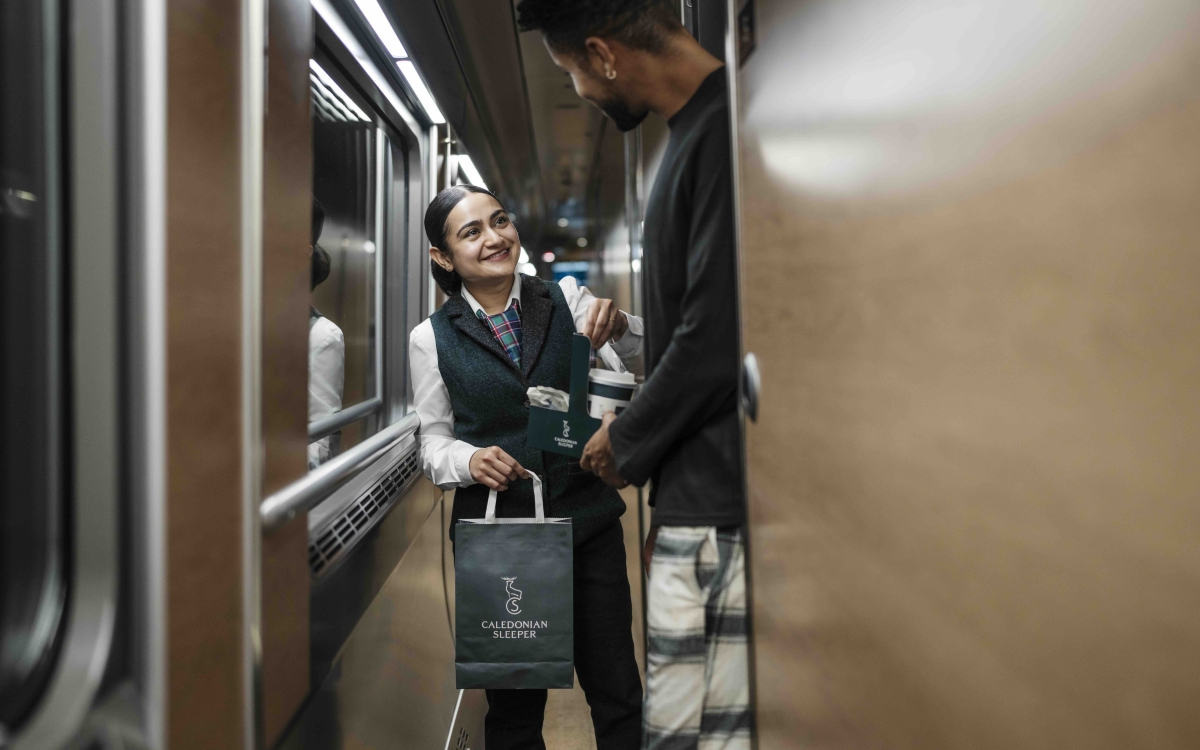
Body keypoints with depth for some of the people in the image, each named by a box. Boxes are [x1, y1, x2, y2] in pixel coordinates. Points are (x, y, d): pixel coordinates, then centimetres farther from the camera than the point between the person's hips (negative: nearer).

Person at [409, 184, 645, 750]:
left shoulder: (566, 299, 2)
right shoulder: (431, 338, 0)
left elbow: (640, 364, -1)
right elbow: (432, 439, 6)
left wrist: (618, 328, -22)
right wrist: (469, 460, -15)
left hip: (588, 518, 1)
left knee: (617, 692, 7)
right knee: (513, 702, 14)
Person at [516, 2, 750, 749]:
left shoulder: (722, 131, -14)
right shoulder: (700, 131, 15)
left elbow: (714, 339, -19)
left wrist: (627, 442, -3)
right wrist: (637, 436, 15)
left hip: (714, 499, -9)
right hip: (702, 496, 9)